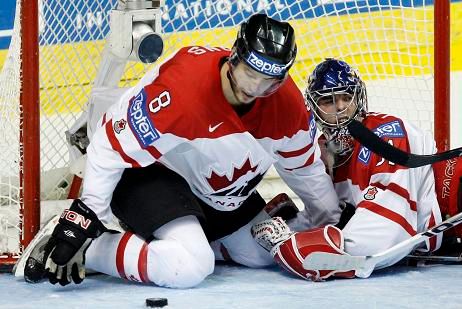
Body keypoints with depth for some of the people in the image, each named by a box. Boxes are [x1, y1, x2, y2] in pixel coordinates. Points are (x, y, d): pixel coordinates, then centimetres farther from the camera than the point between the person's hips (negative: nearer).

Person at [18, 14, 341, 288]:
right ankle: (88, 248, -15)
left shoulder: (288, 102, -15)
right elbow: (112, 147, -30)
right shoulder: (180, 87, -36)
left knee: (265, 252, 13)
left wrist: (333, 222, 11)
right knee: (190, 267, -29)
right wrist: (84, 215, -33)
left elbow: (305, 165, 5)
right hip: (148, 175, -8)